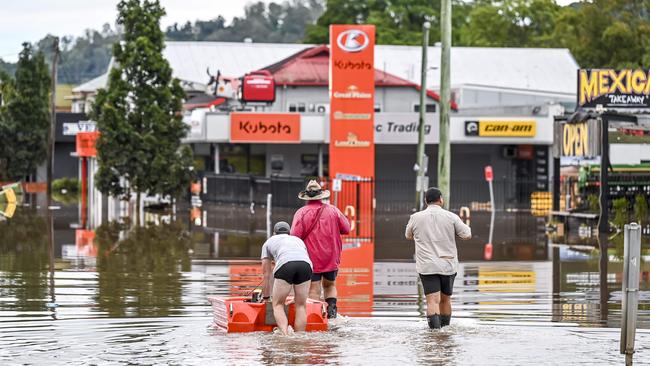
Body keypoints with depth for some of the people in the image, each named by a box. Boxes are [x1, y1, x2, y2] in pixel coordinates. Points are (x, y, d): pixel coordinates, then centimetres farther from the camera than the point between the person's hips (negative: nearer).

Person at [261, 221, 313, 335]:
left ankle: (285, 335, -15)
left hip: (285, 265, -2)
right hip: (305, 265, 2)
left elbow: (266, 274, 36)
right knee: (301, 305, 15)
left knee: (278, 305, 8)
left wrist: (266, 298, 46)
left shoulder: (269, 242, 35)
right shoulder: (298, 240, 42)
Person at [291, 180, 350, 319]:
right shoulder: (333, 210, -1)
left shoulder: (301, 213, -9)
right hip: (331, 258, 3)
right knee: (330, 285, 21)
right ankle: (331, 308, 4)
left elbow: (295, 236, -14)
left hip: (311, 259, -3)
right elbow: (346, 229, 4)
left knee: (314, 290, -2)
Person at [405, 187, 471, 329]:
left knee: (433, 301, -9)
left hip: (426, 266, -1)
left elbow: (408, 236, 18)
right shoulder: (451, 217, -2)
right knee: (445, 299, 18)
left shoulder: (416, 218, 1)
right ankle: (445, 328, 31)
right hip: (448, 265, 1)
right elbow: (467, 235, 0)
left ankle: (435, 329, -27)